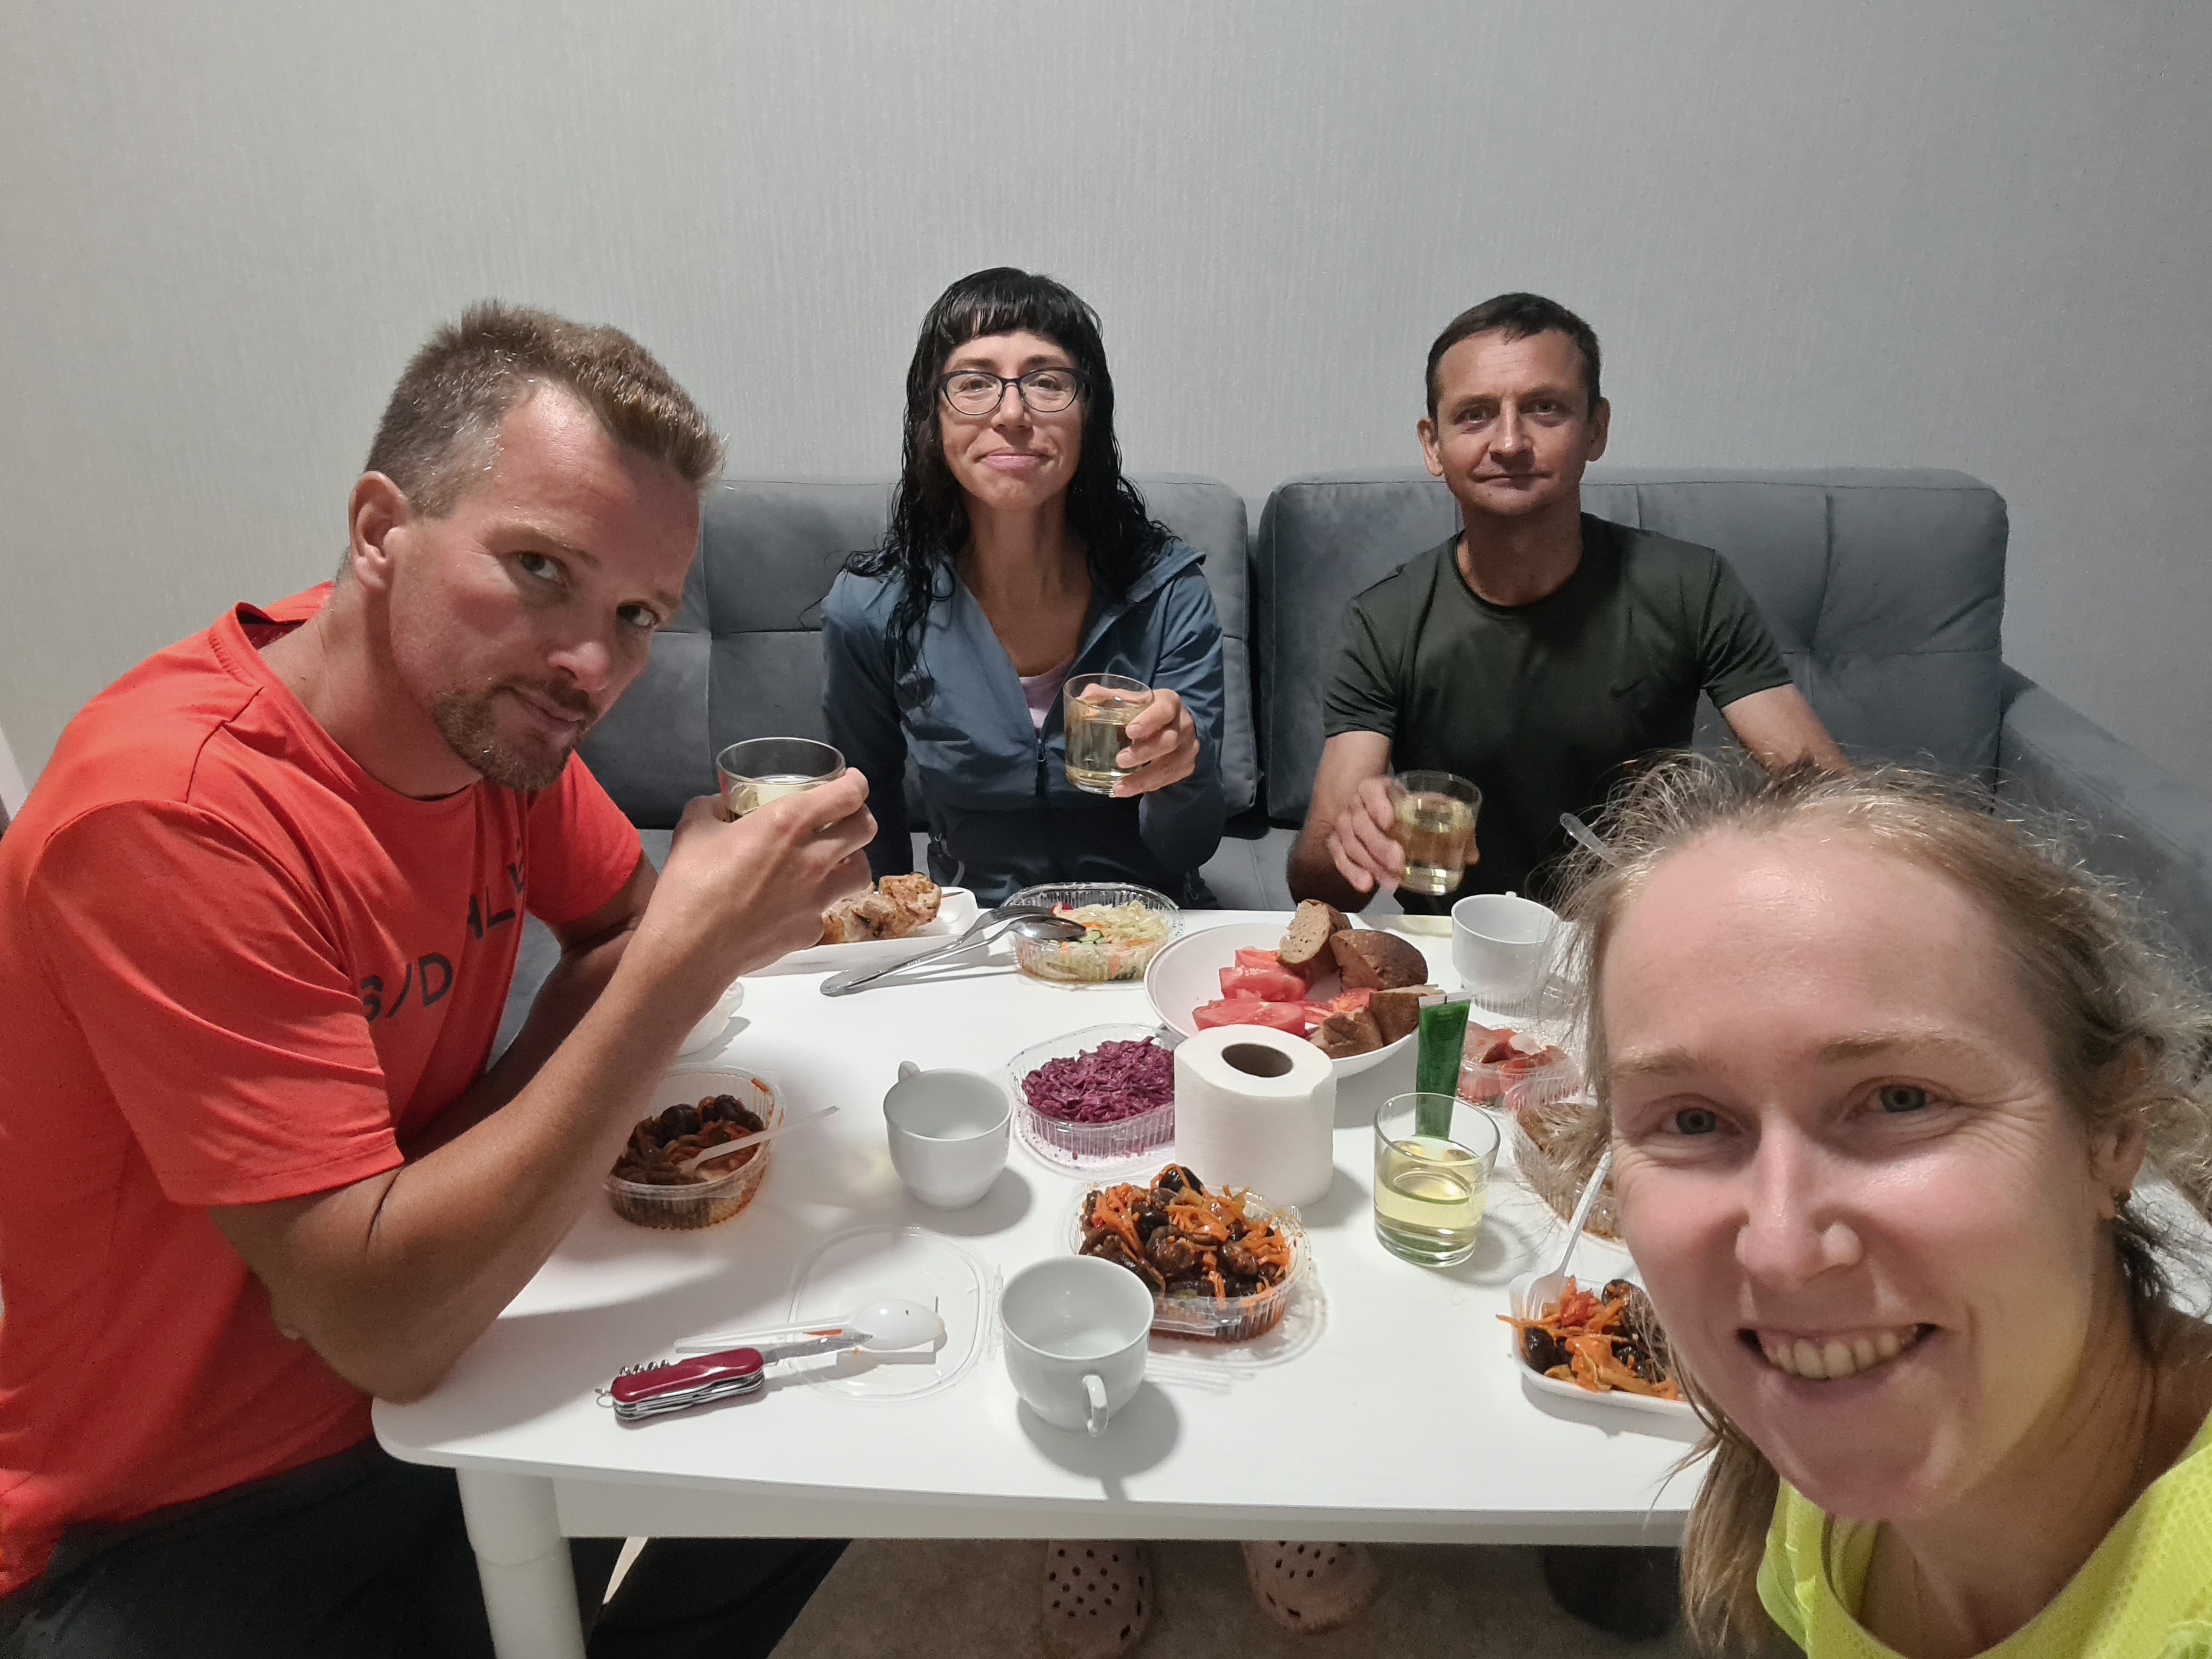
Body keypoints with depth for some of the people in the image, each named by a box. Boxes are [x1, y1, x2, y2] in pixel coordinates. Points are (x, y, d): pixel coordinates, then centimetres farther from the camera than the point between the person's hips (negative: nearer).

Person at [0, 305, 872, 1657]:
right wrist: (687, 958, -34)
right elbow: (384, 1323, -32)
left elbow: (619, 930, 6)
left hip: (430, 1374, 7)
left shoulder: (481, 694, -9)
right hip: (176, 1526, -6)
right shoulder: (173, 814, -30)